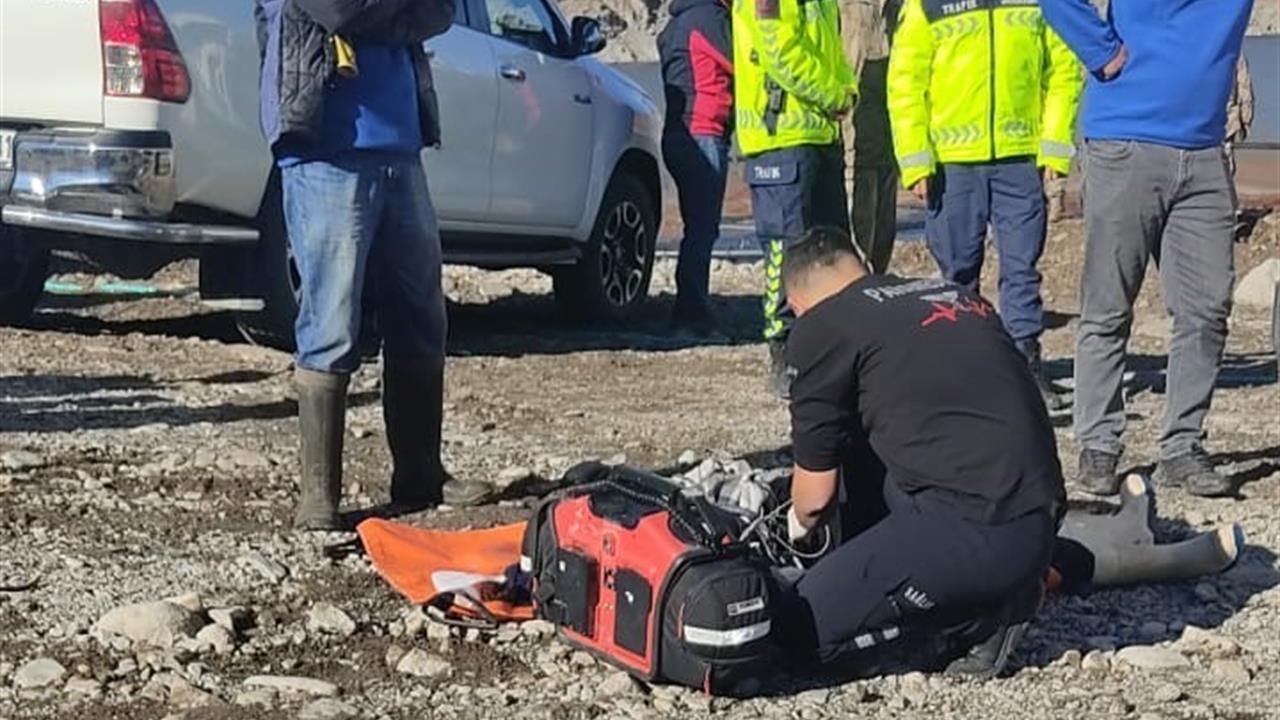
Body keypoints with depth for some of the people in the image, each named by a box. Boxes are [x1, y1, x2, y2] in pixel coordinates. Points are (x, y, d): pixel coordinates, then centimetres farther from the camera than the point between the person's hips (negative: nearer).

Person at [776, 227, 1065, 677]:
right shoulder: (957, 294, 21)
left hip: (976, 534, -8)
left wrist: (800, 523, 30)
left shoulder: (821, 326, 0)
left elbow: (816, 493, 5)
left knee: (803, 629, -1)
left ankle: (985, 615, 1)